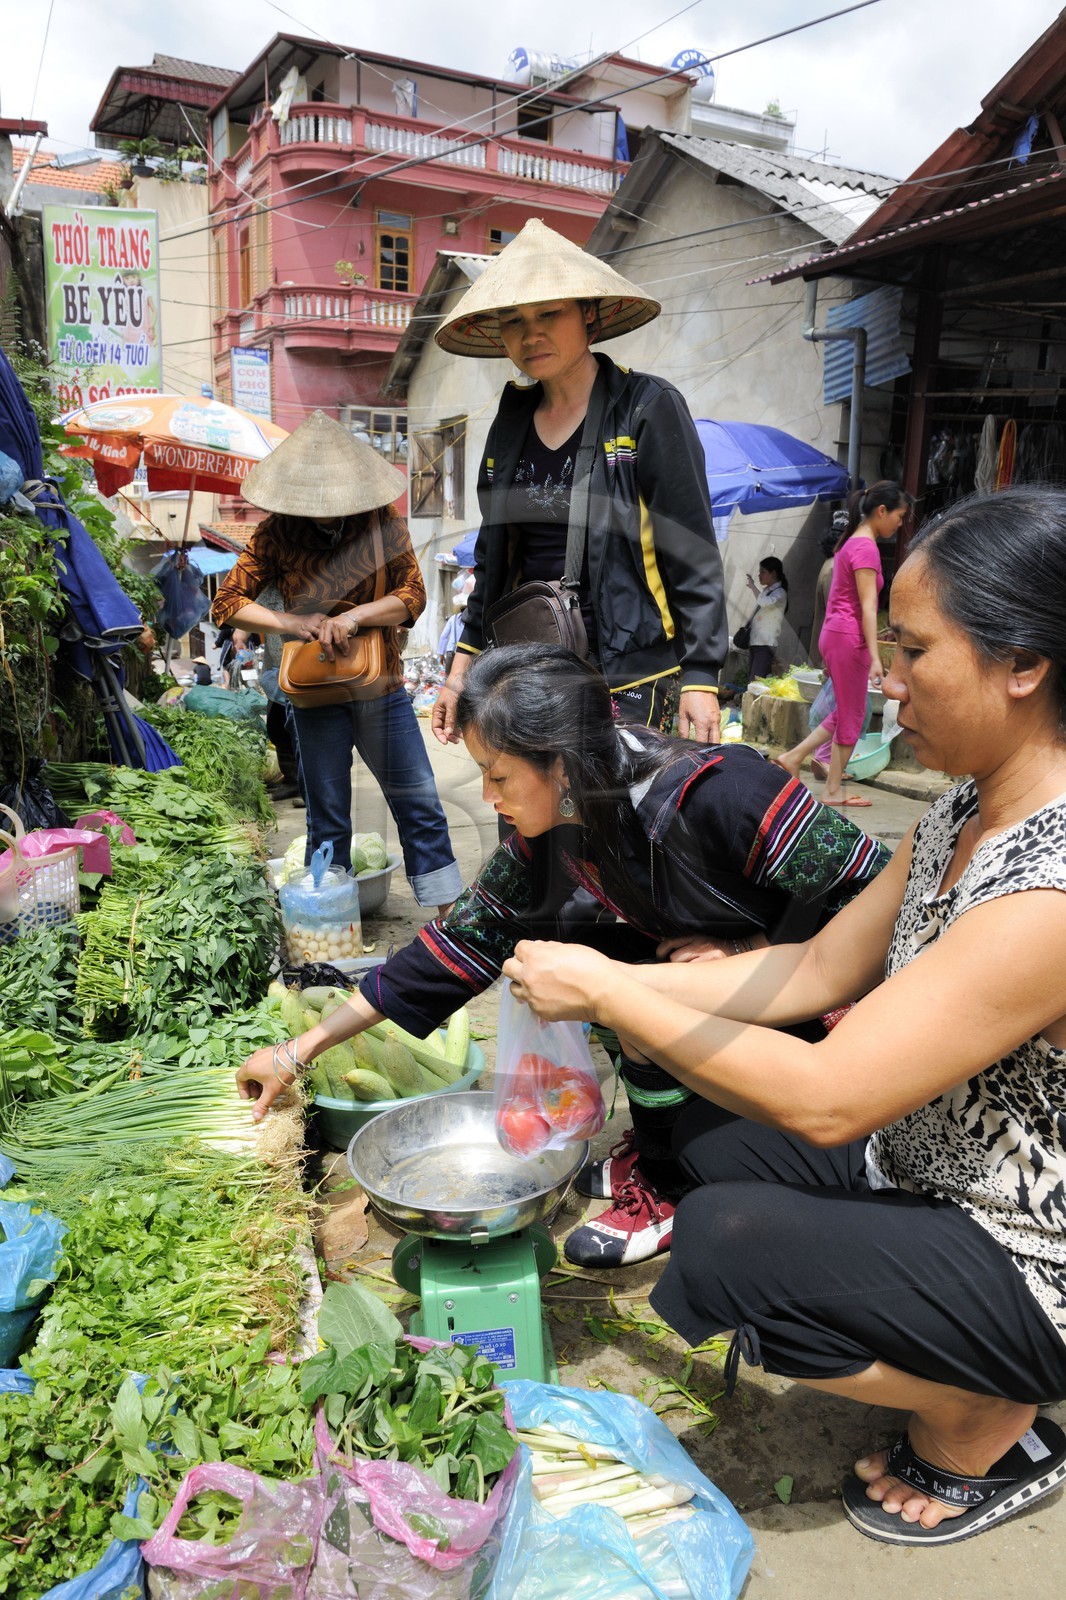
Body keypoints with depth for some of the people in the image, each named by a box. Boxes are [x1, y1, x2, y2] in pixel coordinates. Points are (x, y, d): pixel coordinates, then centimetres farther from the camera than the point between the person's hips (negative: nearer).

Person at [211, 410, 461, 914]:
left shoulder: (384, 523, -3)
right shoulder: (277, 535, -4)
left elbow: (413, 596, -7)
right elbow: (227, 603, -3)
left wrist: (355, 615, -23)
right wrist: (292, 622, -18)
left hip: (382, 689, 1)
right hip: (317, 697, -1)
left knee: (421, 807, 3)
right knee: (328, 823, 8)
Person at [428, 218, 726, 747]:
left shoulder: (648, 407, -3)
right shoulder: (512, 420, 13)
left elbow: (694, 556, -6)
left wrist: (700, 677, -13)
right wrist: (462, 668, 16)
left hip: (629, 673, -5)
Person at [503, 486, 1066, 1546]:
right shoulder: (965, 814, -3)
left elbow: (825, 1099, -32)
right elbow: (819, 969, 1)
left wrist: (608, 993, -23)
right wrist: (615, 983, -7)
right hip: (928, 1165, 9)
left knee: (728, 1243, -22)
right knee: (712, 1133, 9)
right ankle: (949, 1375, 18)